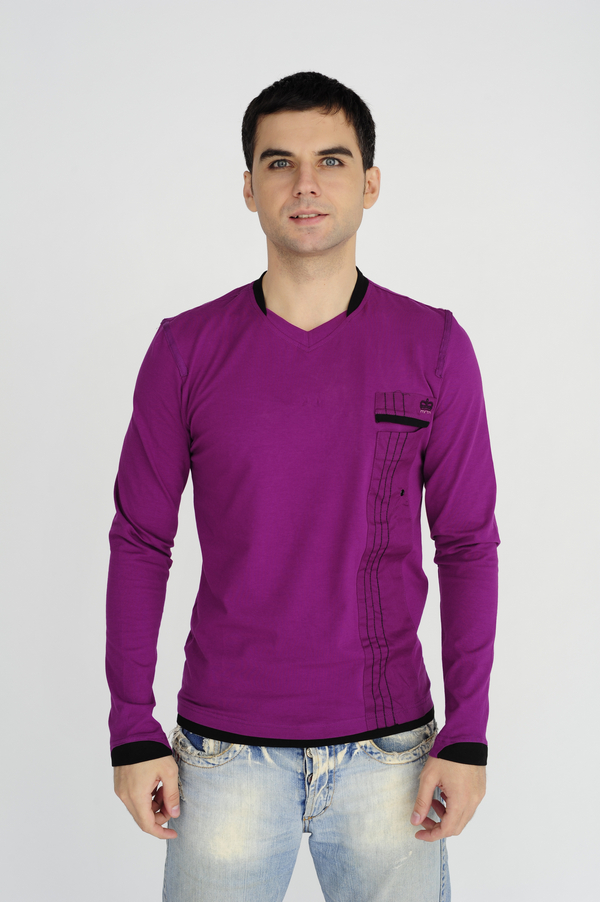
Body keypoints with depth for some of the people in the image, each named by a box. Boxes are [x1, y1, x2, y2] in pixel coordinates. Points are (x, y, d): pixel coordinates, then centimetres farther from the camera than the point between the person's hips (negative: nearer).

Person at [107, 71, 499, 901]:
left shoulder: (433, 347, -2)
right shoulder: (187, 349, -2)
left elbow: (468, 543, 0)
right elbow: (140, 541, 2)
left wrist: (468, 735, -4)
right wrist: (132, 732, -1)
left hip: (389, 744, 0)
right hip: (225, 748, 0)